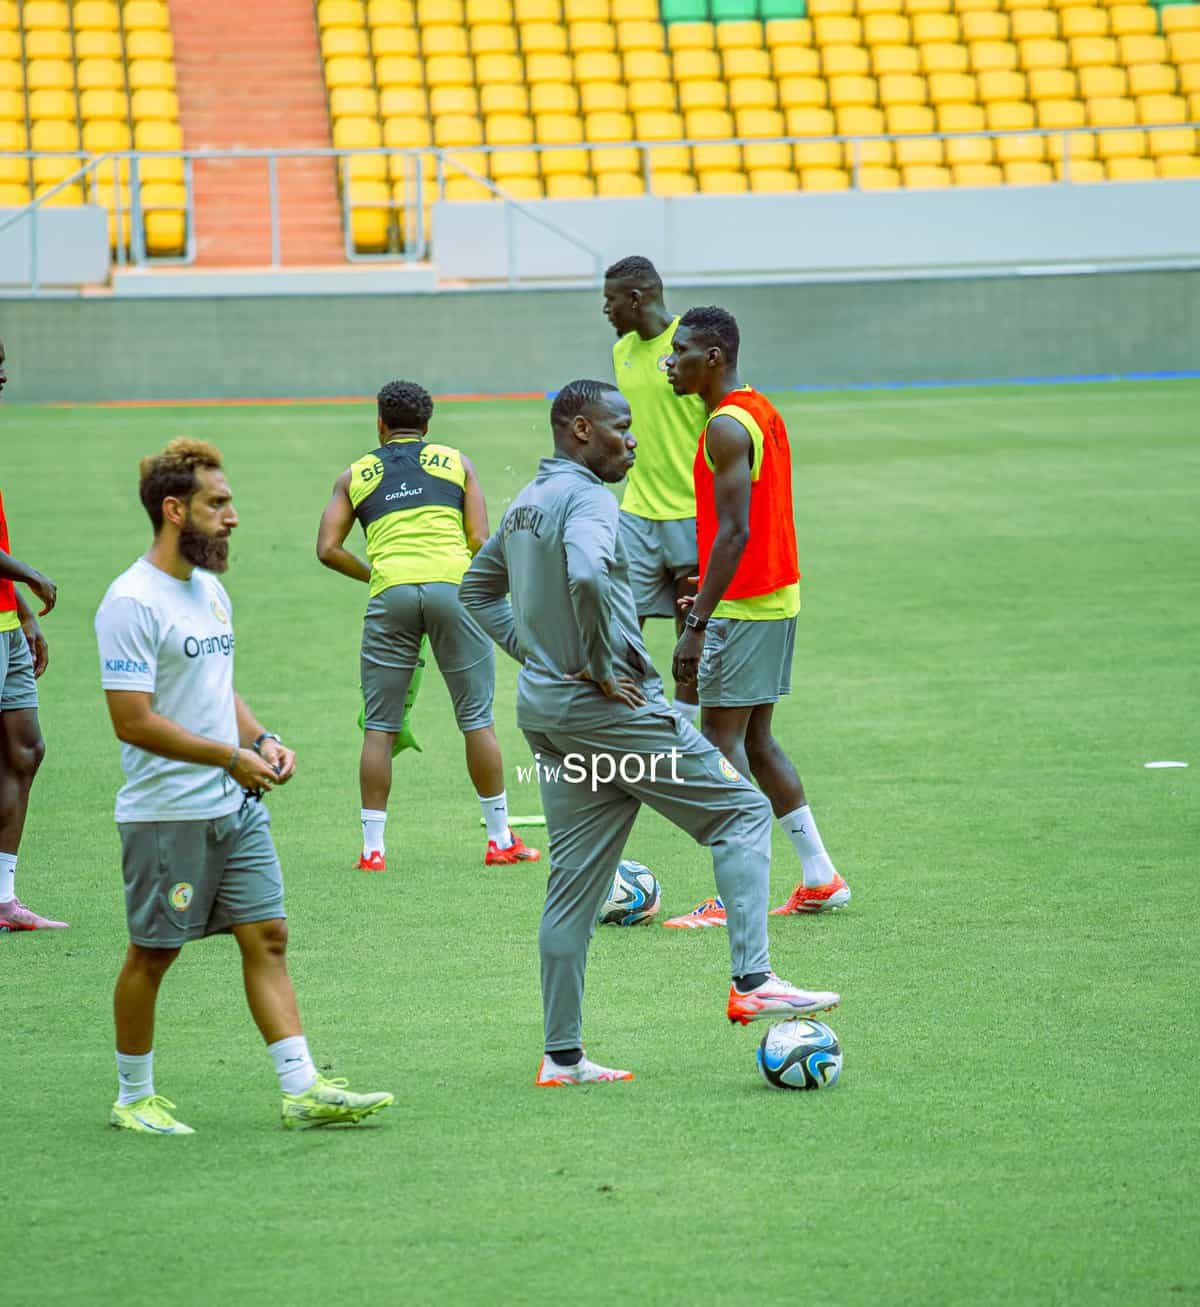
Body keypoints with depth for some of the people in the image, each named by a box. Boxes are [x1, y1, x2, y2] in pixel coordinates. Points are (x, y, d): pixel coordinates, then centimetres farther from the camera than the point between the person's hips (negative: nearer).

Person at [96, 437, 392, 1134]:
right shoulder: (133, 602, -15)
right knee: (153, 953, 3)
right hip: (167, 813, -8)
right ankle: (134, 1098, 16)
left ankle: (303, 1089, 2)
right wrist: (230, 756, -18)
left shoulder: (210, 590, 13)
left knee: (268, 937, 3)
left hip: (237, 807, 8)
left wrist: (263, 739, 5)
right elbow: (133, 720, -20)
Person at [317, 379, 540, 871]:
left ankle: (372, 847, 6)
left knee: (379, 727, 8)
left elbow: (328, 550, 9)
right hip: (452, 585, 0)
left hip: (391, 591, 0)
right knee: (477, 718, 8)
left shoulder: (355, 474, 18)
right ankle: (500, 839, 11)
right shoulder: (455, 461, 17)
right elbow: (479, 540, 8)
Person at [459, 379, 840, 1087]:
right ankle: (752, 982, -9)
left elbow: (479, 589, 28)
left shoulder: (526, 504, 15)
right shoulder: (588, 499, -14)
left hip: (544, 707, 9)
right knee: (741, 810, 0)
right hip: (611, 709, -9)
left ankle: (562, 1056, 10)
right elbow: (587, 576, -34)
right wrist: (603, 666, -21)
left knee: (576, 884, 10)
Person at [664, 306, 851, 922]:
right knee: (755, 741, 15)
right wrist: (710, 589, 23)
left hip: (744, 608, -10)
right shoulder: (762, 411, 13)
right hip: (778, 595, 10)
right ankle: (819, 878, 17)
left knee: (722, 738, -6)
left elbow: (736, 532, -23)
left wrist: (697, 625, -24)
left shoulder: (727, 427, -17)